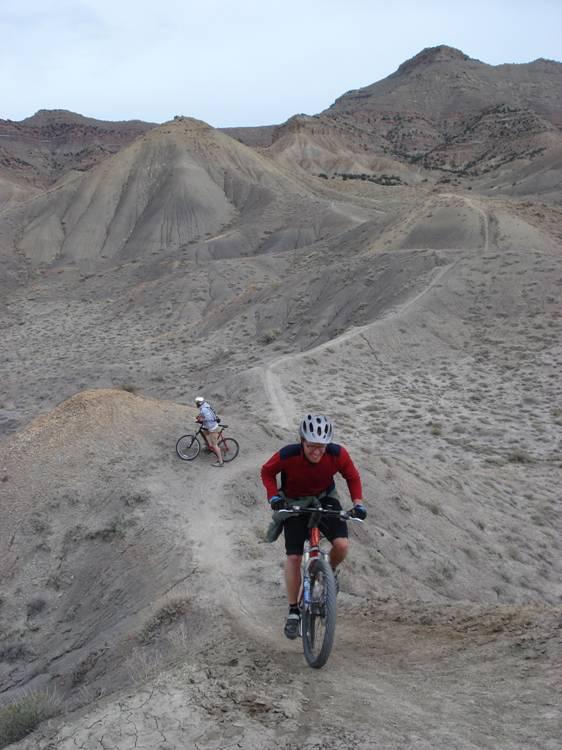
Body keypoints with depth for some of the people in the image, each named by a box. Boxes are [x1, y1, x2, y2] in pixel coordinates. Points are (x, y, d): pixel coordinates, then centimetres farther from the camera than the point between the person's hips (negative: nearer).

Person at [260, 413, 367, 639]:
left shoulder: (338, 454, -27)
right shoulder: (287, 456, -31)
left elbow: (352, 477, -7)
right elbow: (267, 471, -10)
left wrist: (358, 503, -19)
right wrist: (274, 496, -24)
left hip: (324, 498, 1)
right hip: (294, 503, -1)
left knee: (341, 544, -20)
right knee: (293, 556, -6)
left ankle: (330, 572, 15)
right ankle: (293, 612, 10)